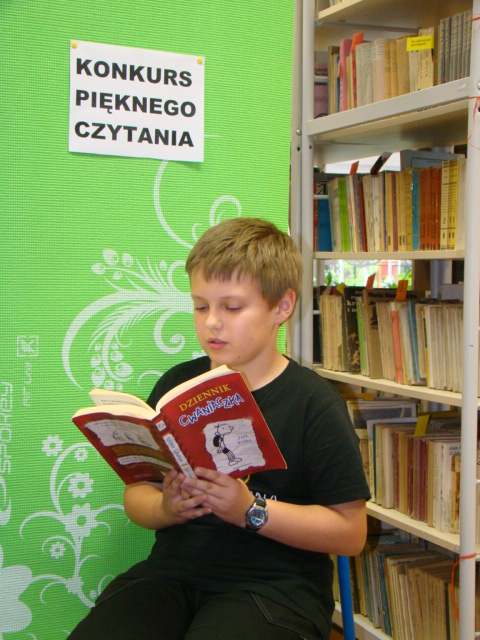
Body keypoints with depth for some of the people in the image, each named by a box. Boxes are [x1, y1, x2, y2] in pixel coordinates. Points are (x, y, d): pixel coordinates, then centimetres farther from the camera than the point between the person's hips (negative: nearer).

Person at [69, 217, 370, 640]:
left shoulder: (314, 402, -4)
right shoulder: (176, 385, 11)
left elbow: (350, 532, -6)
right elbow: (136, 493, 14)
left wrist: (250, 510, -15)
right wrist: (165, 508, -8)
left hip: (274, 582, -3)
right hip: (173, 569, 4)